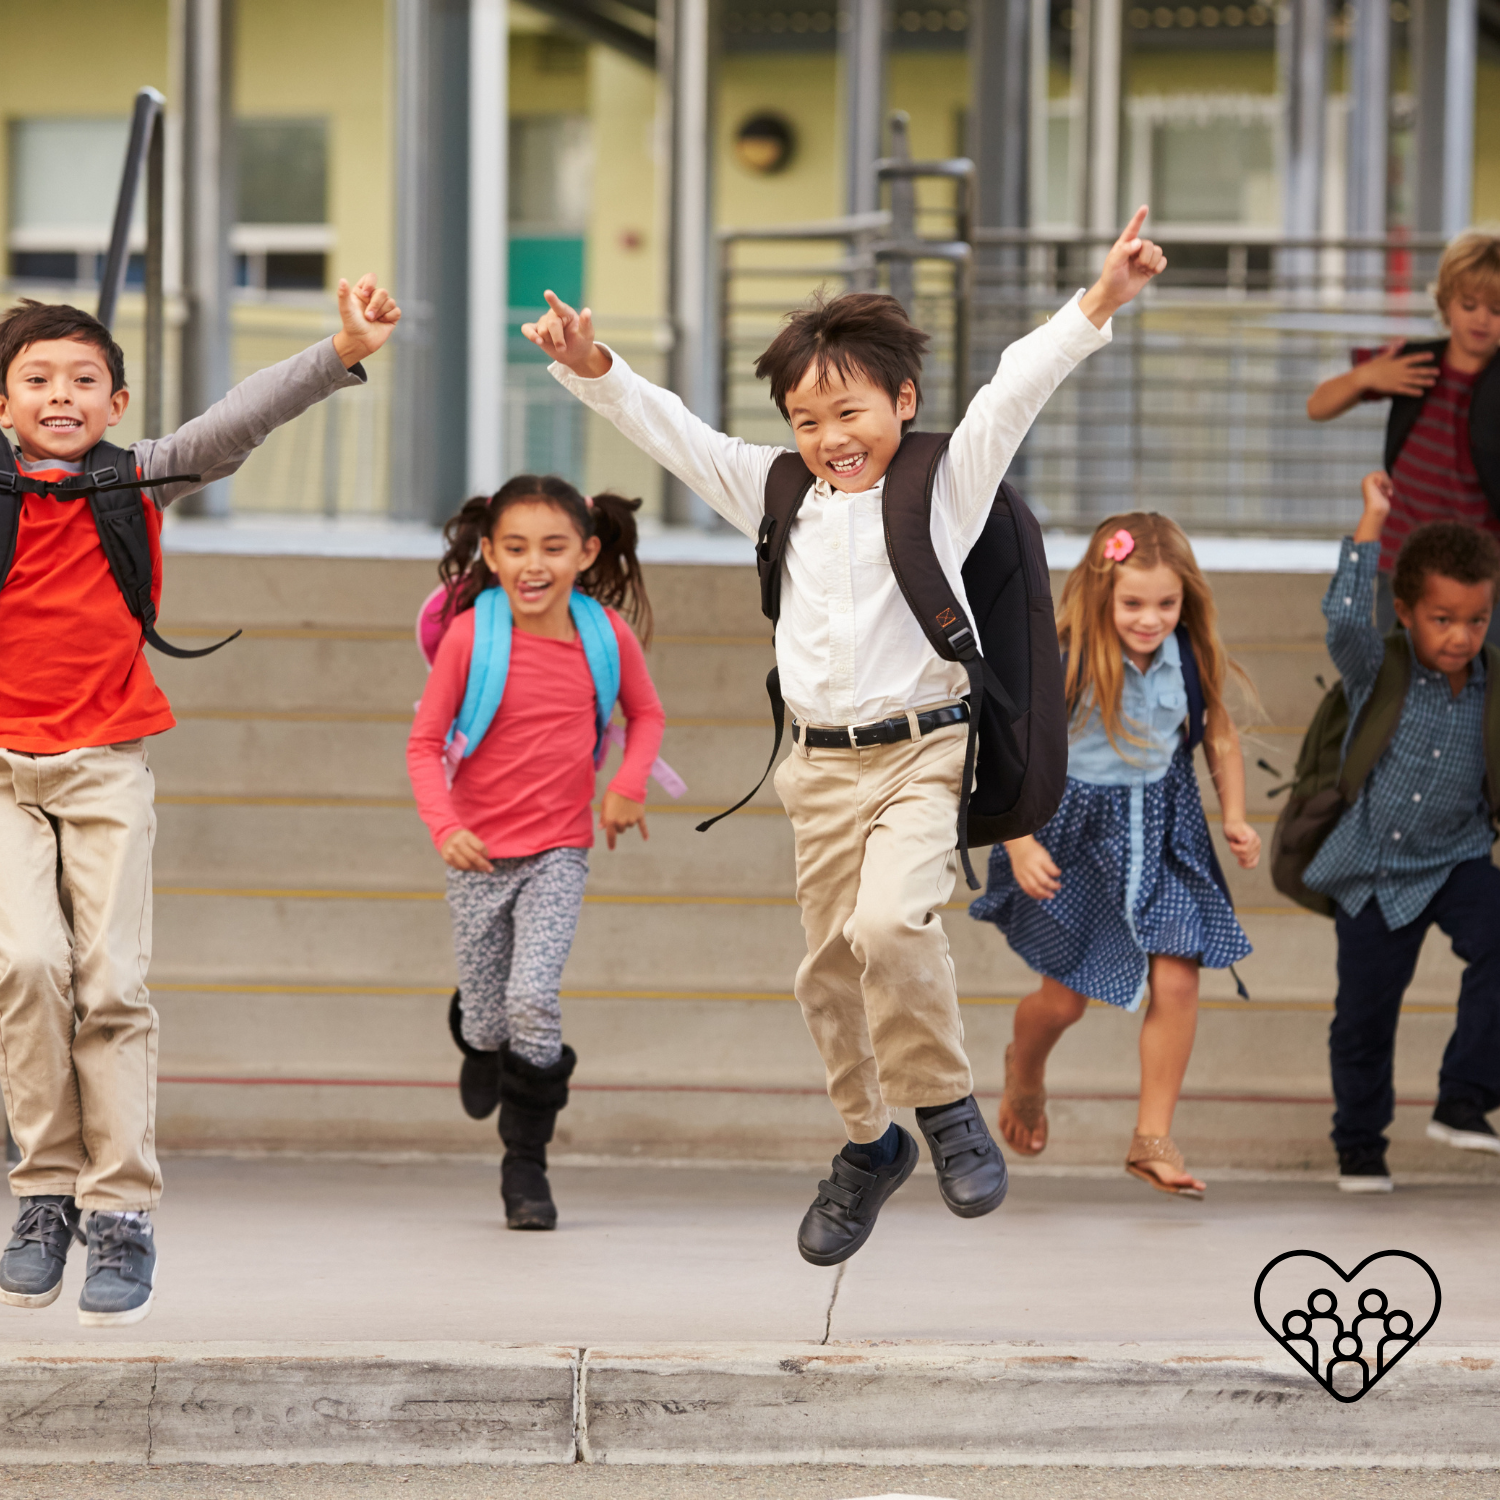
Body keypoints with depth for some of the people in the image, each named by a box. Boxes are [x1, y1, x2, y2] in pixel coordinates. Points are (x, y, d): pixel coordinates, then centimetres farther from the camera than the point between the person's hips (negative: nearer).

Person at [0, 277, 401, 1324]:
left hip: (108, 766, 1)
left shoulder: (136, 484, 2)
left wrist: (343, 353, -20)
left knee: (112, 983, -5)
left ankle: (122, 1211, 1)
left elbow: (241, 423, -8)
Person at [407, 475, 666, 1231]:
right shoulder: (470, 636, -13)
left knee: (533, 1002, -18)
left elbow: (646, 713, 13)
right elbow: (424, 743, -6)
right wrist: (444, 827, -22)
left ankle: (526, 1164, 0)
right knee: (488, 1018, 8)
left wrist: (629, 783, -5)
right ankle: (479, 1040, 49)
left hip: (559, 850, 0)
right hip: (480, 854, 0)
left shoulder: (606, 633, -6)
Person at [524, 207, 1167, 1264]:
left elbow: (1018, 389, -13)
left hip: (922, 751, -5)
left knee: (891, 923, -27)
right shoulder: (780, 495, 10)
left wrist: (1100, 303, -24)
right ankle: (869, 1144, 31)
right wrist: (596, 372, -4)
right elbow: (672, 431, 9)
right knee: (831, 968, 10)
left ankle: (947, 1104, -7)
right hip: (822, 767, 5)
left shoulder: (948, 484, -2)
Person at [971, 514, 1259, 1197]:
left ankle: (1153, 1138, 3)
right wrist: (1021, 844, -22)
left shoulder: (1192, 660, -9)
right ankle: (1024, 1071, 44)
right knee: (1065, 998, 7)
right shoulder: (1065, 667, -22)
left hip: (1163, 828, 3)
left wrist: (1235, 819, 0)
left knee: (1176, 981, -10)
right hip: (1077, 830, -3)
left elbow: (1220, 737, 8)